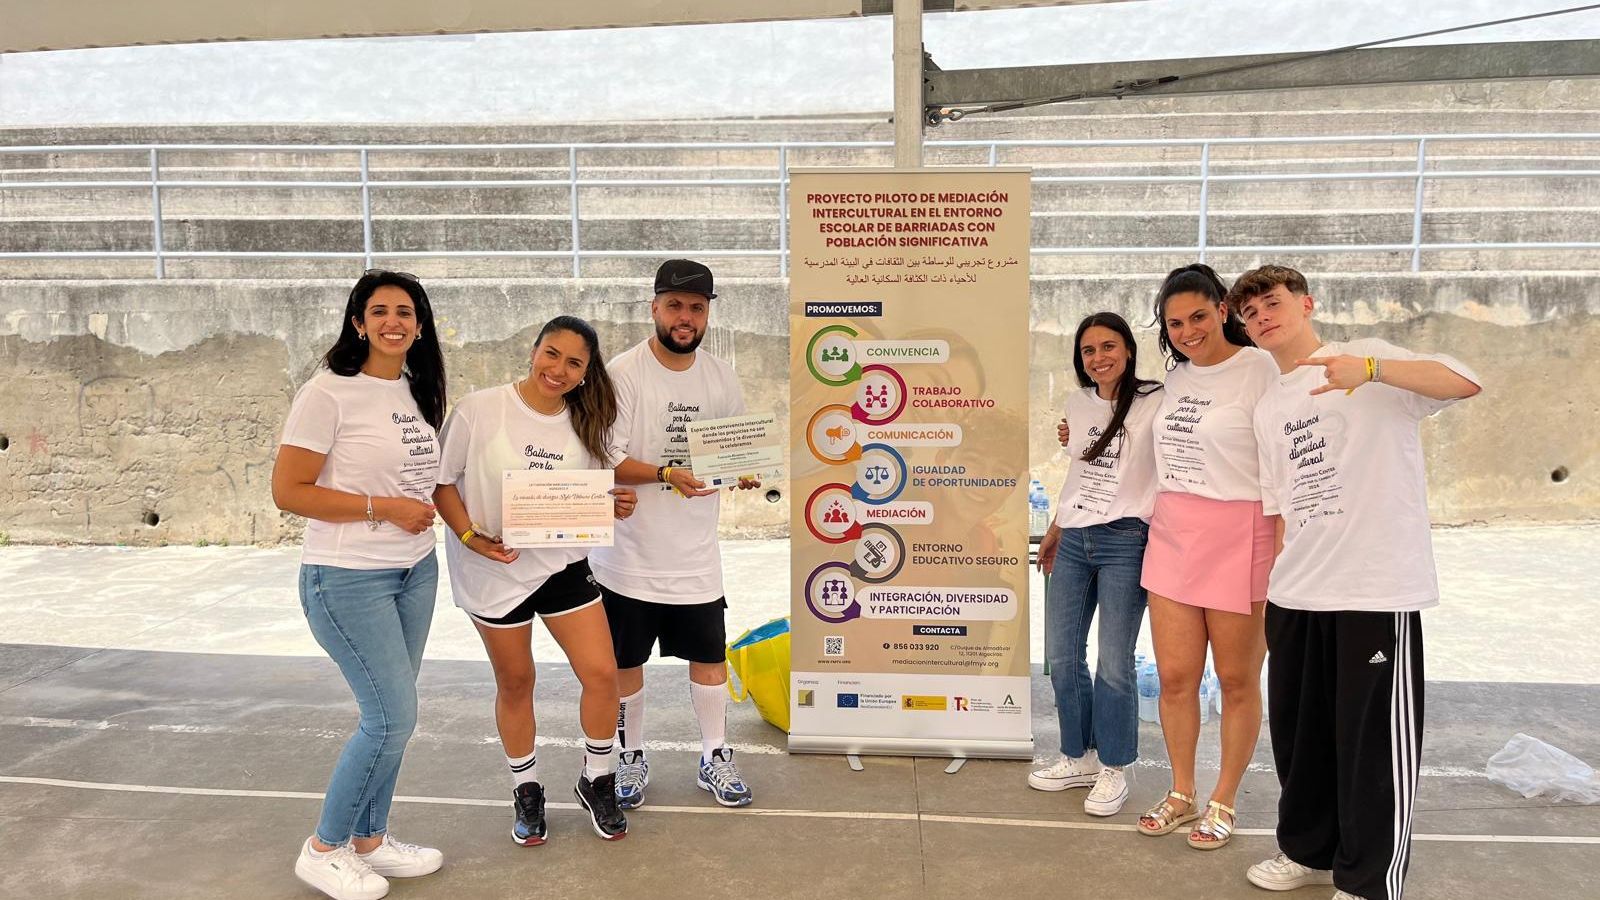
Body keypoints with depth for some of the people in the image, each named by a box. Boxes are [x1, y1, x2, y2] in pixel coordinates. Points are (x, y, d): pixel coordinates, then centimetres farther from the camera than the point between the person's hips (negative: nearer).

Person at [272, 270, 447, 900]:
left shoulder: (416, 392, 8)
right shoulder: (330, 392, -13)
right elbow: (288, 491, -15)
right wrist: (383, 508, -17)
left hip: (416, 572, 7)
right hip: (349, 579, -7)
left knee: (388, 716, 13)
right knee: (393, 717, -4)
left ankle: (370, 841, 30)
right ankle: (324, 850, 17)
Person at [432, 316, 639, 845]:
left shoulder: (584, 426, 0)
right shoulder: (479, 410, -13)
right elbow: (441, 481, -6)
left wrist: (616, 506, -11)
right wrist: (471, 536, -19)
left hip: (564, 564, 3)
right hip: (495, 570, -3)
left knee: (602, 673, -2)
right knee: (515, 682, 11)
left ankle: (596, 782, 23)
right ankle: (527, 792, 33)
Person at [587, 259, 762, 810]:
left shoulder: (721, 376, 5)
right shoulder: (623, 373, -12)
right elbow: (605, 459, -17)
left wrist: (745, 473, -9)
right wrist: (667, 474, -30)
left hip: (696, 553, 4)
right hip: (630, 552, -4)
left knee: (710, 655, 12)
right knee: (625, 661, 11)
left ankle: (715, 758, 30)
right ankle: (631, 757, 31)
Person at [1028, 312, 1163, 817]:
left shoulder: (1154, 404, -6)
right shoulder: (1077, 404, 12)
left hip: (1125, 542, -6)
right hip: (1073, 542, 6)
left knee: (1113, 663, -3)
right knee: (1061, 657, 10)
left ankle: (1113, 770, 14)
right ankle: (1078, 757, 26)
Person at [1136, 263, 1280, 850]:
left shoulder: (1260, 369, -10)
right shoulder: (1177, 377, 12)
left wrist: (1283, 555, -15)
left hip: (1238, 537, -6)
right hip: (1172, 537, 6)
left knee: (1237, 680, 8)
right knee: (1175, 677, 9)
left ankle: (1224, 802, 25)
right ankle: (1182, 795, 27)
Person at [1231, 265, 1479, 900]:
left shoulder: (1368, 356, -3)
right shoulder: (1268, 409, 16)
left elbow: (1464, 382, -20)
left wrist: (1370, 369, -35)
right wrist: (1275, 579, 14)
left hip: (1379, 588, -6)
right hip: (1295, 595, 7)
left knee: (1374, 739, 2)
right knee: (1297, 729, 15)